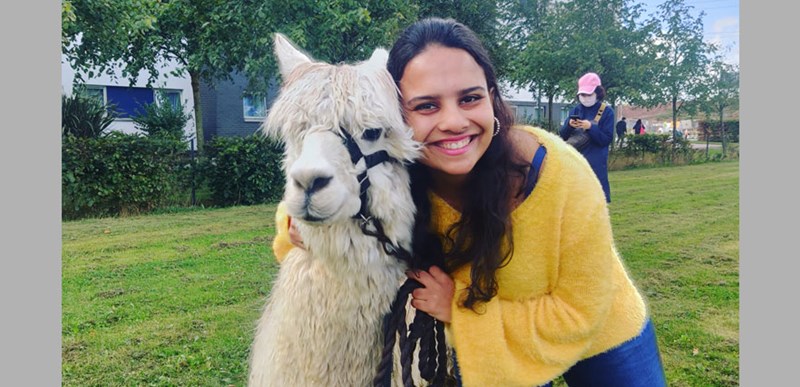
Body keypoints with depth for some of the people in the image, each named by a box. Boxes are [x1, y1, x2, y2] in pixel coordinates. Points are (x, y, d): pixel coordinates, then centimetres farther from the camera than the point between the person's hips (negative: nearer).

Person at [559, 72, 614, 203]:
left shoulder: (607, 112, -2)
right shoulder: (576, 110, 9)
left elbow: (606, 139, -8)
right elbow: (562, 136, 5)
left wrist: (590, 127, -22)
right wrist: (569, 125, -17)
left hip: (596, 164, -4)